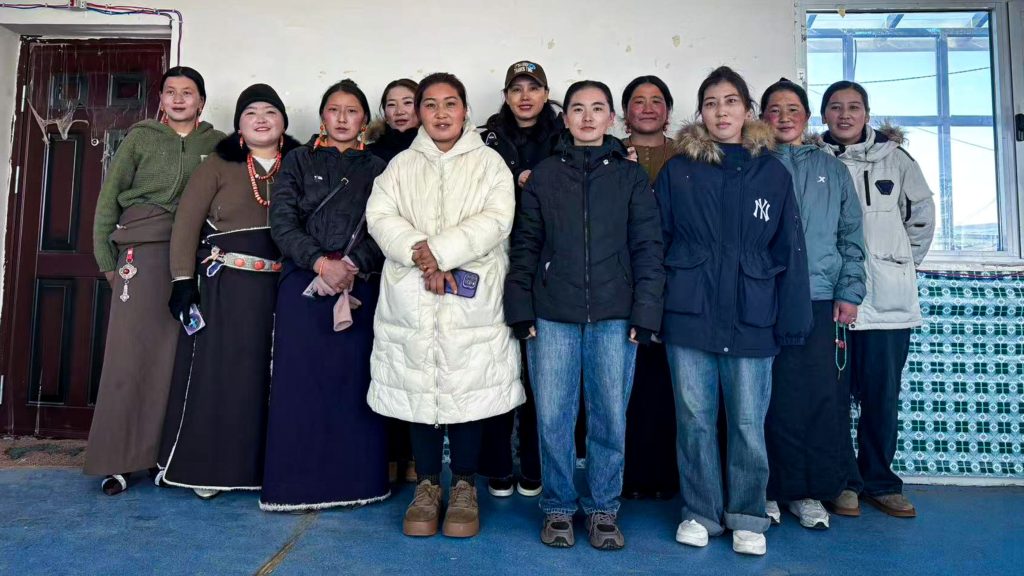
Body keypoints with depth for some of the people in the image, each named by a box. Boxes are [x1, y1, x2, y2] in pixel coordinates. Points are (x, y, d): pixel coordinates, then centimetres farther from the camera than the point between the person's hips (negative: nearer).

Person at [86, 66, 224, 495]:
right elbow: (109, 198, 8)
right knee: (130, 349, -3)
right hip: (142, 249, 0)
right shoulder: (141, 137, 10)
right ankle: (117, 458, 3)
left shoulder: (217, 143, 11)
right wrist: (106, 258, 2)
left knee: (175, 351, 1)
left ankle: (161, 451, 10)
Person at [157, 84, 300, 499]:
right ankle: (208, 466, 14)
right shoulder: (219, 165, 4)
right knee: (219, 371, 2)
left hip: (282, 285, 2)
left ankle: (260, 467, 18)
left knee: (271, 375, 6)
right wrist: (183, 279, -8)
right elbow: (186, 222, 0)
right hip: (226, 283, -2)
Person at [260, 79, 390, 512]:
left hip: (360, 287, 1)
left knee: (355, 379, 1)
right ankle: (296, 481, 10)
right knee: (298, 380, 0)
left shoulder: (377, 170, 13)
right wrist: (320, 263, -12)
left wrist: (351, 267, -11)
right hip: (304, 284, 0)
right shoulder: (299, 161, 11)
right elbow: (282, 222, 1)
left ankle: (356, 478, 12)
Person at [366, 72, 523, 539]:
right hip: (411, 302, 2)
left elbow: (496, 220, -6)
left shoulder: (490, 163, 9)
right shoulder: (401, 166, 15)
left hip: (472, 300, -2)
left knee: (468, 391, 2)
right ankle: (427, 484, 21)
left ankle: (464, 487, 19)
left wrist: (439, 251, -15)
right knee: (420, 390, 5)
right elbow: (380, 216, 2)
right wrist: (421, 255, -15)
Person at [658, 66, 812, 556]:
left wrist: (792, 321, 0)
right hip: (689, 315, 0)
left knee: (748, 423, 6)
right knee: (695, 419, 8)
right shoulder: (678, 170, 6)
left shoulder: (772, 172, 7)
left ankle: (747, 518, 24)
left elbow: (790, 251, 5)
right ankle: (700, 512, 24)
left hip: (751, 318, 0)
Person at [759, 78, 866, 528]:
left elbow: (851, 237, 14)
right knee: (771, 398, -1)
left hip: (822, 301, 2)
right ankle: (769, 489, 12)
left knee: (825, 399, 0)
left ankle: (811, 491, 14)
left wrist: (848, 292, 3)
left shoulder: (832, 170, 17)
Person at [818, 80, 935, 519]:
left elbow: (922, 211, 18)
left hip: (889, 299, 2)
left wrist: (908, 262, 14)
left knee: (883, 397, 6)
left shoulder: (893, 157, 9)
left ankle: (880, 481, 22)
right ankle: (844, 481, 16)